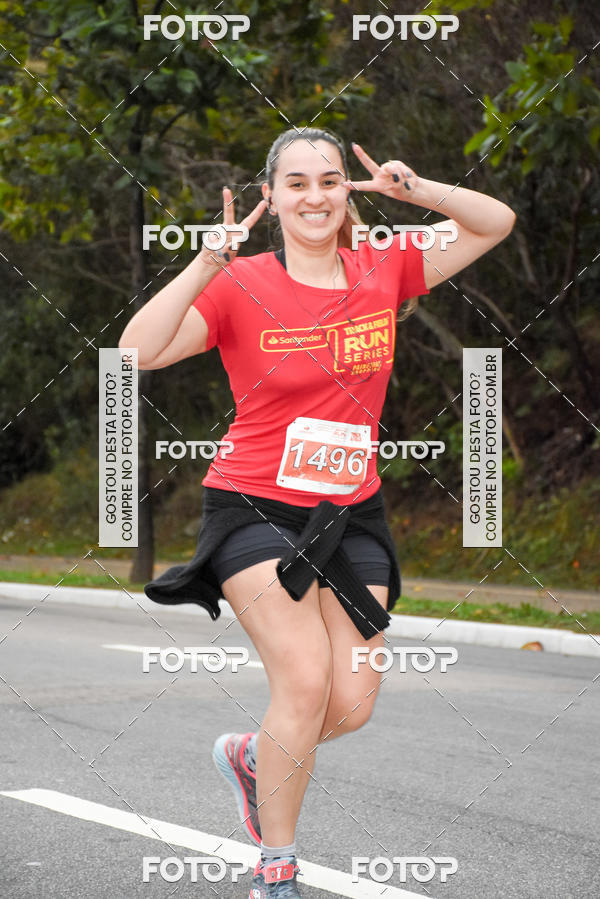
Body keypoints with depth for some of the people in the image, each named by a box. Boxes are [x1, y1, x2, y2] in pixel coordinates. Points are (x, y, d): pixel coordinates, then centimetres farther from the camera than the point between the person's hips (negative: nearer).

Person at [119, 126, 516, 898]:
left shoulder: (383, 272, 1)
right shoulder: (240, 286, -9)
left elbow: (495, 223, 7)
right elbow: (138, 351, -20)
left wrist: (414, 190, -9)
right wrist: (206, 266, -28)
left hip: (350, 515, 4)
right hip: (255, 509, -4)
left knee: (352, 704, -1)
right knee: (306, 678, -19)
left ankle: (250, 756, 33)